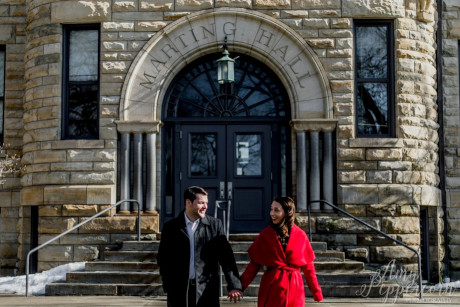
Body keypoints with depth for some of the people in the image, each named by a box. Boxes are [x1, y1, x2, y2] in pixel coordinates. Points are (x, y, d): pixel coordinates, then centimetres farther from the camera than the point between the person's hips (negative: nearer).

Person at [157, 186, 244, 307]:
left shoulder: (215, 225, 3)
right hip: (179, 291, 0)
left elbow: (226, 257, -2)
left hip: (207, 291, 0)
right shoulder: (171, 227, 3)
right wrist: (169, 287, -1)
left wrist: (234, 285, -12)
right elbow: (163, 259, 7)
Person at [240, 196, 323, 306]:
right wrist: (240, 286, -8)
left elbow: (308, 265, 7)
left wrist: (316, 292, 7)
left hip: (293, 288, 1)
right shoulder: (265, 234, 0)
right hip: (271, 288, 0)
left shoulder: (300, 235, 2)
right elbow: (254, 263, 0)